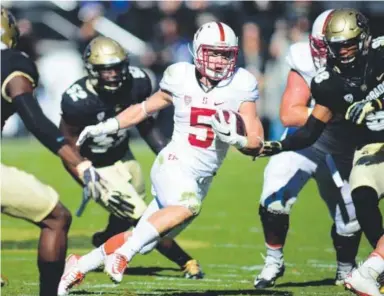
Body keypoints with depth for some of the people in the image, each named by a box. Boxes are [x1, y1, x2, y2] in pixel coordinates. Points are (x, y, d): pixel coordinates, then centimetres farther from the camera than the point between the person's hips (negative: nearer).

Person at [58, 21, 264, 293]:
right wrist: (104, 127, 9)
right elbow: (145, 108, 13)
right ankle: (123, 253, -28)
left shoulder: (240, 87, -3)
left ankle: (80, 268, 25)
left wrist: (233, 137, -23)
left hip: (200, 180, 3)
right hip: (173, 165, -3)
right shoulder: (181, 79, -3)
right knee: (189, 205, -37)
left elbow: (256, 141, -3)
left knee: (141, 242, 7)